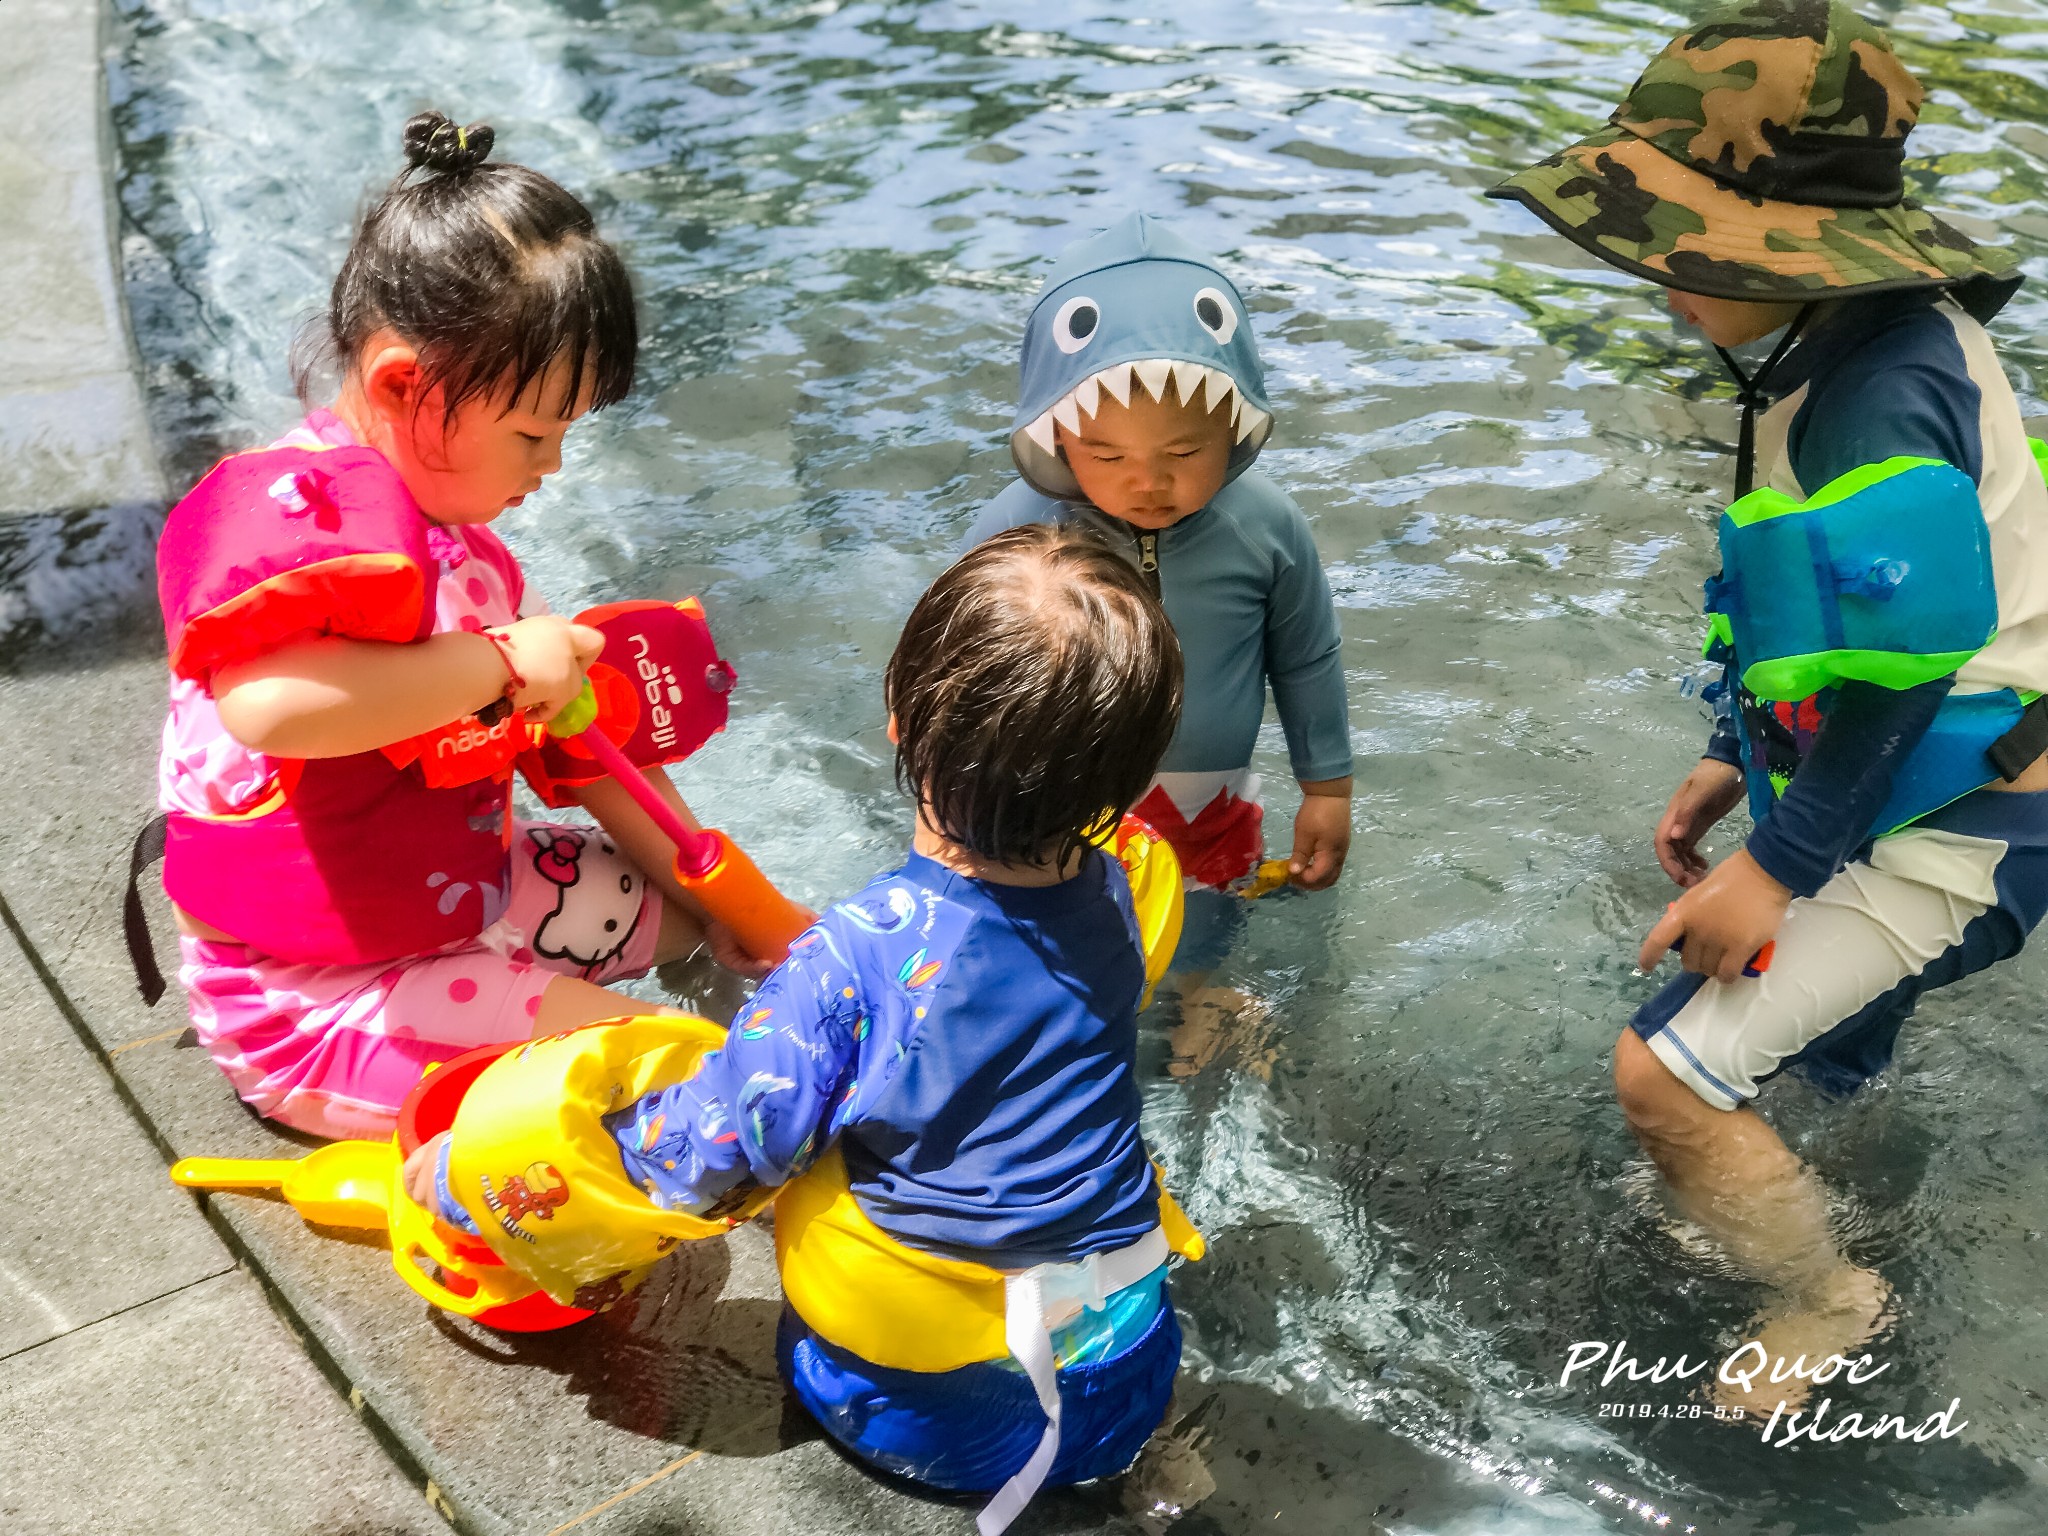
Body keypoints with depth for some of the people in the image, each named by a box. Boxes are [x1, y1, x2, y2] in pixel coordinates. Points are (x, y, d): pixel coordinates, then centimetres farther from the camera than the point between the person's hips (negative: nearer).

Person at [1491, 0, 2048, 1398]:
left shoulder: (1880, 403, -30)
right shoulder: (1854, 348, 3)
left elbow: (1907, 666, -27)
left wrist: (1777, 867, -17)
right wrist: (1736, 763, 15)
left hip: (1936, 834, -10)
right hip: (1887, 791, 10)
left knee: (1665, 1076, -9)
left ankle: (1830, 1300, 16)